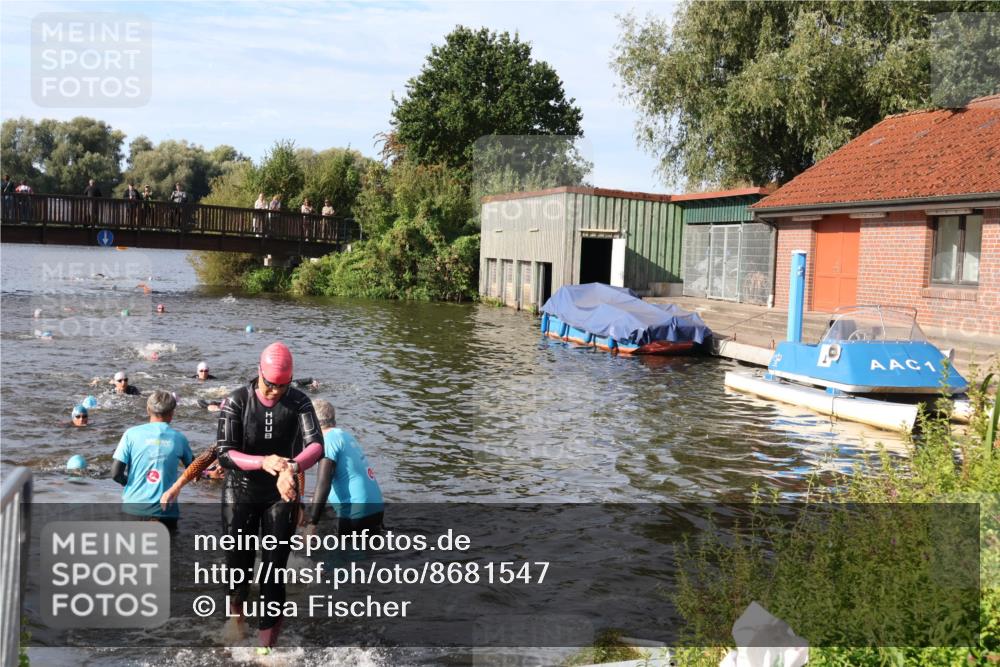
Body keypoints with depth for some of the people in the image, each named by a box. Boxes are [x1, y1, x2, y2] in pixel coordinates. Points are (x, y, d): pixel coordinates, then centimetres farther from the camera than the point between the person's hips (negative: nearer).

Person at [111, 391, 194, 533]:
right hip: (164, 507, -1)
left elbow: (115, 473, -6)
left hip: (134, 504, 1)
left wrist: (130, 482, 12)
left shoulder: (132, 433, -5)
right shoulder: (179, 438, -1)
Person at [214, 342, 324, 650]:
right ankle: (237, 609, 43)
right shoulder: (236, 401, -14)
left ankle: (267, 636, 15)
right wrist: (263, 462, -38)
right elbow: (224, 454, -20)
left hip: (281, 495, 0)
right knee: (239, 563, 9)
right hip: (241, 494, 0)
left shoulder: (299, 402, -11)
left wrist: (292, 467, -45)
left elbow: (317, 445, -24)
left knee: (275, 567, 0)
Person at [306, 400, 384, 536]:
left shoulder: (328, 440, -10)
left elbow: (323, 484, -19)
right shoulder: (344, 435, 15)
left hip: (356, 512, -9)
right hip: (375, 507, 9)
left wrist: (312, 523, -20)